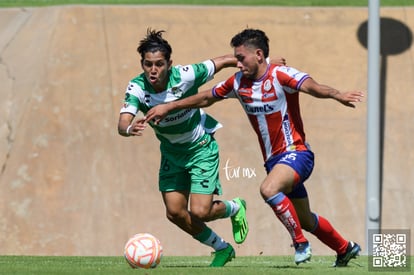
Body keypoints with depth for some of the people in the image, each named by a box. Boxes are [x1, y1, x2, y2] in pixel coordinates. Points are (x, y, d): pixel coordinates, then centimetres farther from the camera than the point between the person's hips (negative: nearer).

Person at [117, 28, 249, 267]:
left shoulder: (185, 76, -28)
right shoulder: (137, 87, -22)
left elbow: (222, 62, -14)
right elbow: (122, 124, -35)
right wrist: (130, 129, -60)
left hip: (201, 147, -4)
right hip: (171, 151, 4)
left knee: (199, 212, -13)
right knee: (175, 213, 3)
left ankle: (235, 209, 23)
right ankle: (223, 249, 26)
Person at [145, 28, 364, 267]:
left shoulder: (280, 76, -16)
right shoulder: (239, 82, 4)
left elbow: (310, 86, -34)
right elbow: (206, 98, 18)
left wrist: (336, 94, -54)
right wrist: (168, 107, 18)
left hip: (295, 152, -8)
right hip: (273, 158, 8)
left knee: (269, 189, -34)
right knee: (305, 220, 16)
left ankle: (301, 243, -18)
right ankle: (346, 248, 40)